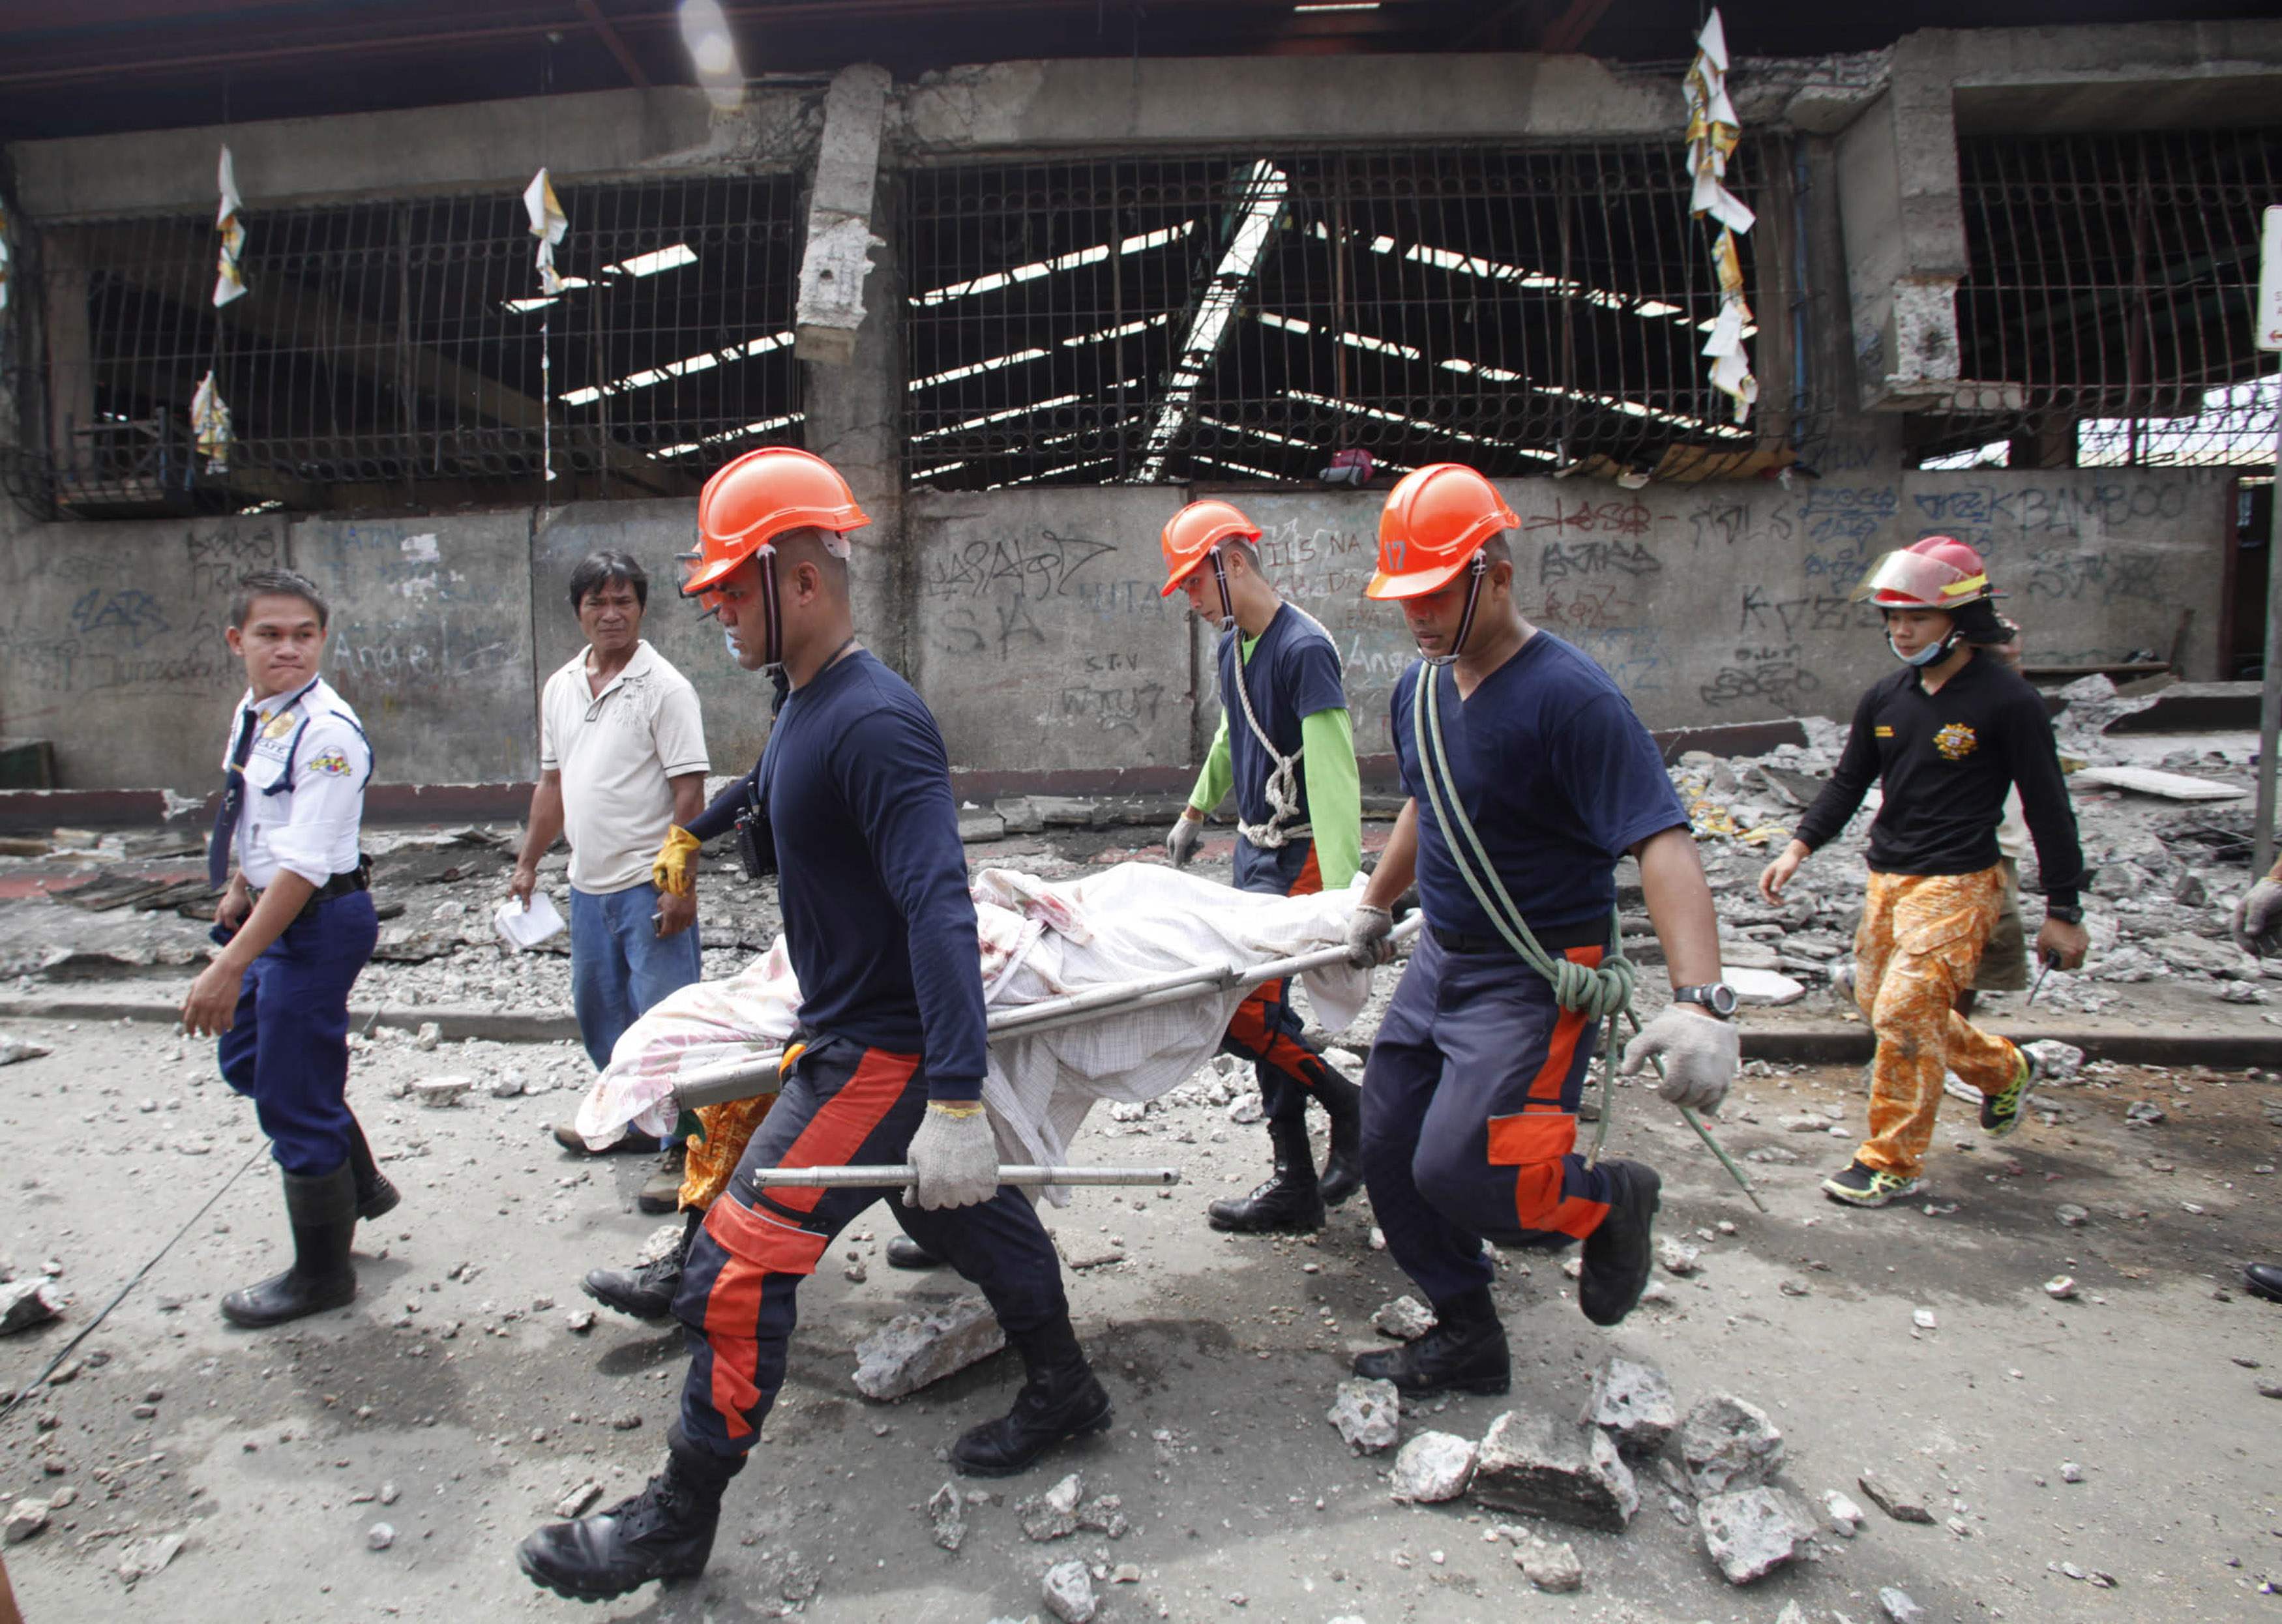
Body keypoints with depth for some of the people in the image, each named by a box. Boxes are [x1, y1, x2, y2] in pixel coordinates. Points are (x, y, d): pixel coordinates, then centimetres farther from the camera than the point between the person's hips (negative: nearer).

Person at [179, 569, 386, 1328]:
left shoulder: (328, 732, -24)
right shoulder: (251, 712, 5)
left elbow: (305, 866, -28)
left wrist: (230, 966, -29)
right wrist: (242, 883, 10)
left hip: (317, 920, -10)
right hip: (273, 912, 10)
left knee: (293, 1096, 2)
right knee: (246, 1060, 25)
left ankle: (323, 1272, 23)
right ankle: (359, 1184, 43)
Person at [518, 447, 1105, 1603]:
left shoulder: (875, 723, -25)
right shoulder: (806, 708, 5)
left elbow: (939, 911, -32)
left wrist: (955, 1103, -35)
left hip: (882, 1050, -10)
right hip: (845, 1030, 10)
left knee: (740, 1264, -3)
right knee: (960, 1214, 22)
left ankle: (679, 1518, 16)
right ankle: (1063, 1393, 42)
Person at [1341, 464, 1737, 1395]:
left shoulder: (1570, 697, -20)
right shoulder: (1421, 687, 5)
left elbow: (1661, 842, -28)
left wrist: (1701, 1002, -39)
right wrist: (1376, 906, 31)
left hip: (1537, 980, -8)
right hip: (1439, 961, 8)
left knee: (1460, 1172, -19)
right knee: (1389, 1154, 9)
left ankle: (1608, 1204, 13)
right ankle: (1468, 1341, 29)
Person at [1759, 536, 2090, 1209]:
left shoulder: (2005, 699, -10)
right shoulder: (1884, 699, 7)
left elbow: (2048, 807, -7)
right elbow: (1847, 784, 15)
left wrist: (2063, 911, -6)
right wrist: (1799, 848, 0)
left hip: (1958, 882, -7)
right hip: (1887, 877, 7)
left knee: (1905, 1013, -13)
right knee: (1878, 1002, 14)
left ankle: (1893, 1163, 2)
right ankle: (2004, 1070, 39)